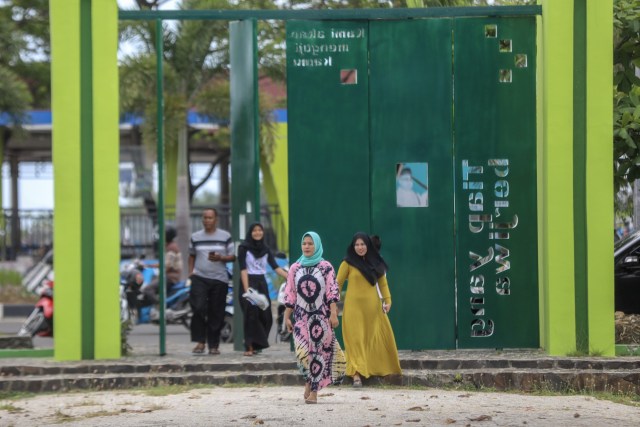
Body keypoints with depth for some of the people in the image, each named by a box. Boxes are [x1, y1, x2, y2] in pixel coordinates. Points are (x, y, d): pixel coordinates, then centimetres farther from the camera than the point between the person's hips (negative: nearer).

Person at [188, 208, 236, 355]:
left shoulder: (225, 236, 5)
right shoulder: (195, 237, 11)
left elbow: (233, 257, 6)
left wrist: (220, 258, -12)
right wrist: (190, 271, 5)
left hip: (219, 279, 0)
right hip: (199, 277, 1)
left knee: (216, 314, 1)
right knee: (198, 308, -17)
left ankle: (214, 345, 9)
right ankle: (200, 342, -10)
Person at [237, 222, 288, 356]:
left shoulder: (265, 250, 13)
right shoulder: (244, 248, -2)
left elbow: (276, 267, 6)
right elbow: (243, 269, -9)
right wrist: (247, 289, -20)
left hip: (262, 284, 5)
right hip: (249, 282, -5)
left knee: (265, 316, 0)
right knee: (251, 315, -12)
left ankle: (256, 345, 12)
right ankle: (249, 347, -10)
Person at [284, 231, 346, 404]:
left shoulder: (325, 267, 1)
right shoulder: (295, 268, 8)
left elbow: (332, 292, -2)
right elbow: (290, 294, 9)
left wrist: (333, 314, -10)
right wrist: (287, 317, 6)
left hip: (321, 316, -1)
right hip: (302, 316, 1)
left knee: (319, 352, -3)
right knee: (302, 351, -11)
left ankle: (314, 391, 3)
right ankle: (310, 380, 15)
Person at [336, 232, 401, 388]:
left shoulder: (375, 263, 12)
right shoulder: (348, 263, 0)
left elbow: (383, 283, 11)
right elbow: (338, 284, 0)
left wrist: (387, 300, -1)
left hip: (372, 307, 4)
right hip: (354, 306, -4)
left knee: (378, 338, 6)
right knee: (356, 340, -8)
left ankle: (383, 371, 20)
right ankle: (356, 375, -12)